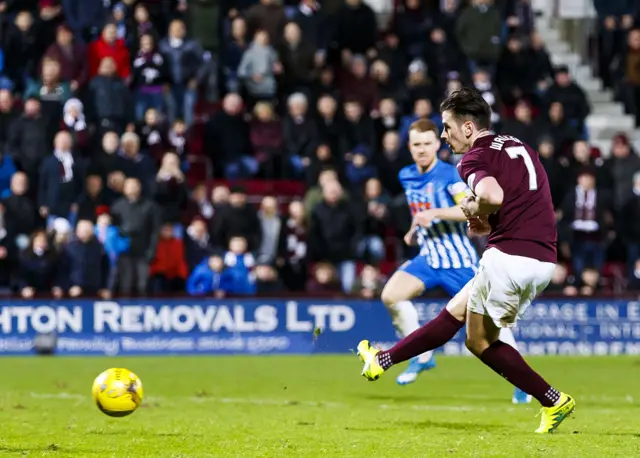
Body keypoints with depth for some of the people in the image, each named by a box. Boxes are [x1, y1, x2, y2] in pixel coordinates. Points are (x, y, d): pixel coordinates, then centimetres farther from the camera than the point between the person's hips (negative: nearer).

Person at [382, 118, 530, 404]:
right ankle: (422, 356, 0)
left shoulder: (448, 174, -14)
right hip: (428, 259, 6)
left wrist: (435, 214, -34)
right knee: (390, 295, -16)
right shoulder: (407, 177, 7)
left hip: (458, 260, -6)